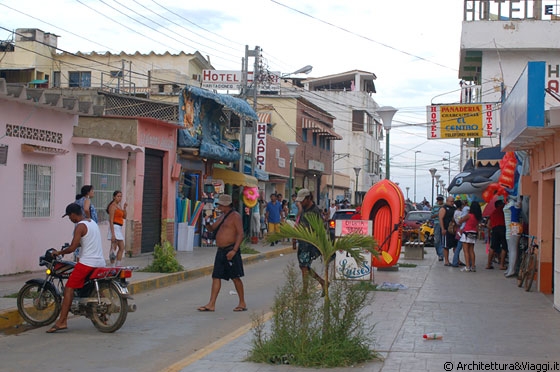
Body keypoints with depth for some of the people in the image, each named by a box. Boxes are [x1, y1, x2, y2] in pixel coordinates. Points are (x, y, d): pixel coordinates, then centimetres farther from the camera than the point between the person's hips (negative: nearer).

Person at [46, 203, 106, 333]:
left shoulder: (80, 226, -11)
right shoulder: (92, 222, 16)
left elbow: (72, 248, -17)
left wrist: (59, 252, -1)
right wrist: (67, 247, 29)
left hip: (87, 263, -9)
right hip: (100, 262, 9)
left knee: (69, 289, -9)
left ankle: (62, 321, -16)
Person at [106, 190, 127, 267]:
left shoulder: (119, 206, 16)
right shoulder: (113, 206, -11)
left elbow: (124, 217, 17)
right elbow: (111, 220, -17)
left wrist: (124, 208, 1)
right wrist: (113, 234, -23)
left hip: (119, 228, 10)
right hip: (114, 227, -10)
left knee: (122, 248, 11)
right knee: (114, 248, -8)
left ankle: (118, 266, 15)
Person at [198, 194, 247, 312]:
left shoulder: (235, 216, -8)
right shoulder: (222, 217, 18)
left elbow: (240, 234, -15)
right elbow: (212, 228, 23)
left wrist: (234, 250, -23)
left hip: (230, 250, -8)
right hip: (220, 251, 8)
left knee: (235, 277, -2)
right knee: (216, 277, 4)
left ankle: (242, 303, 8)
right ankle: (211, 304, 5)